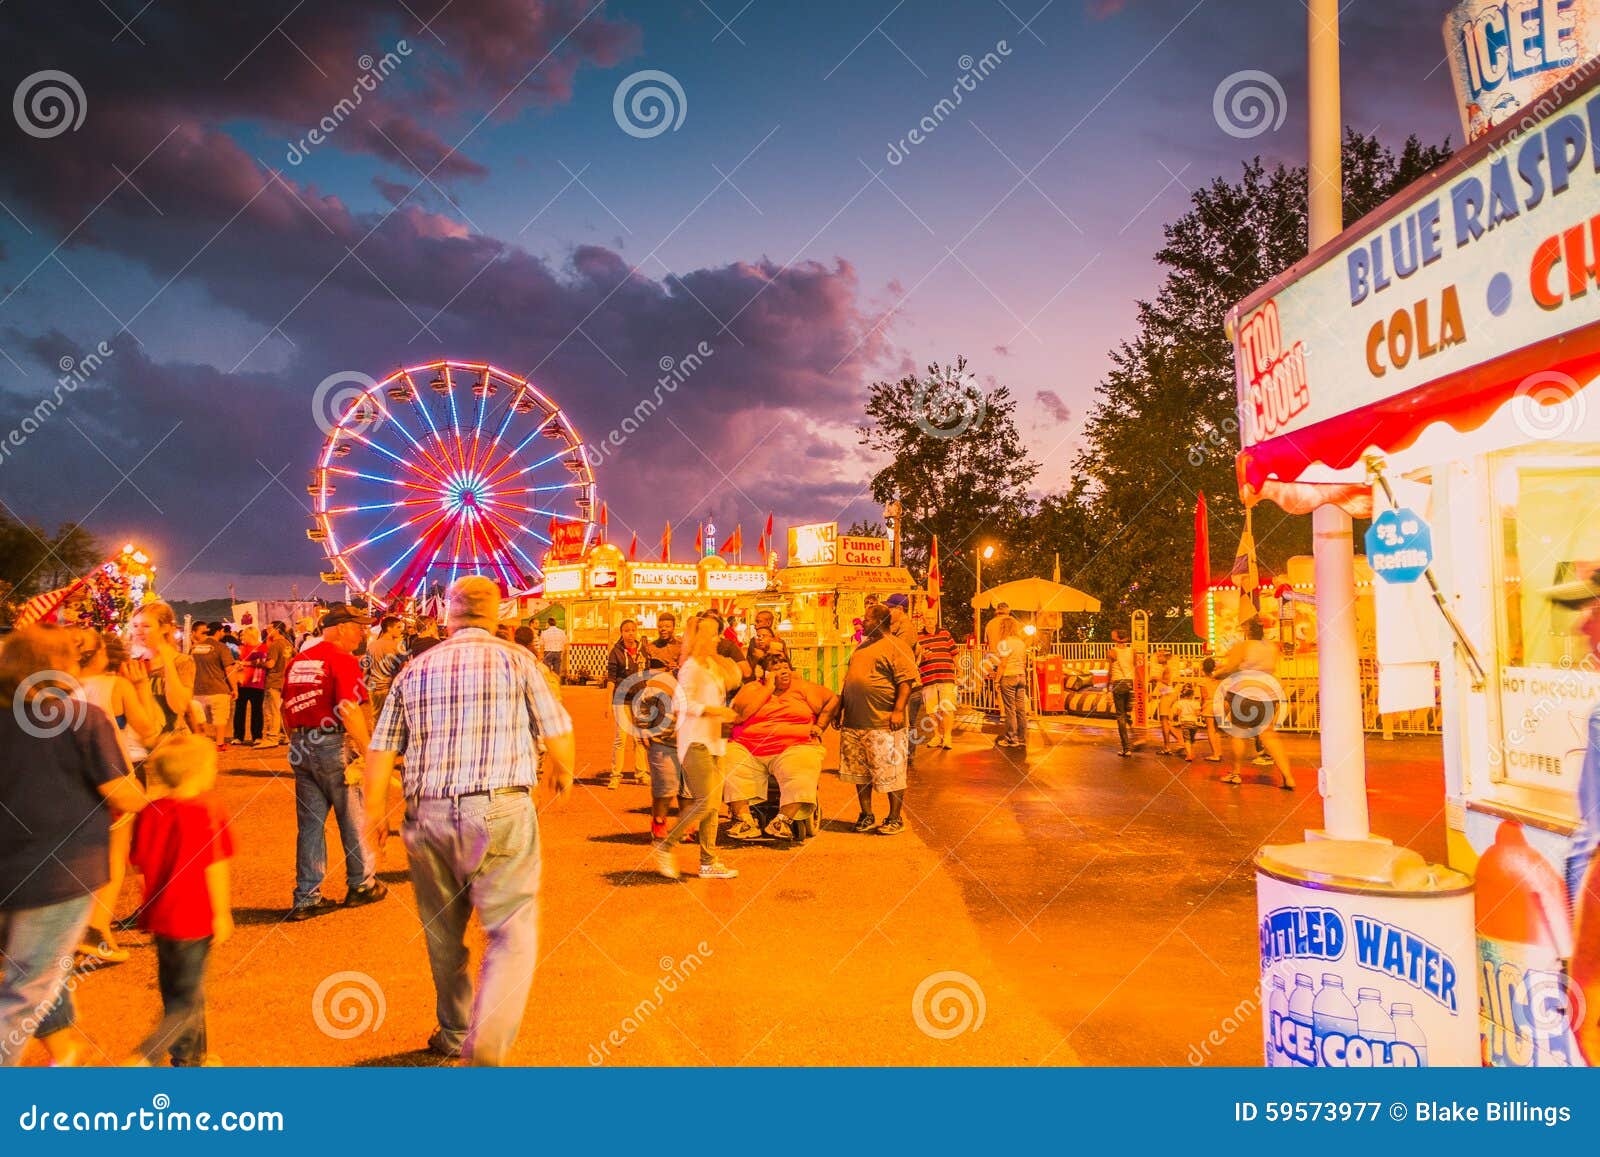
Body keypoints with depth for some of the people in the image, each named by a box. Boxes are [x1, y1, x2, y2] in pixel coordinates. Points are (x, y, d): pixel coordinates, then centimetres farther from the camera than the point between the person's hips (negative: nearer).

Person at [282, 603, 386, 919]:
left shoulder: (298, 661, 13)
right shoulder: (343, 660, -12)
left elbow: (286, 708, 16)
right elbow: (349, 710, -20)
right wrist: (369, 752, -16)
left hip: (302, 749, 7)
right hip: (335, 746, -7)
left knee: (310, 822, 10)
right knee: (354, 818, 9)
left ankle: (307, 898, 12)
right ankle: (361, 886, 21)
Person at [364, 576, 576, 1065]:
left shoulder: (415, 669, 9)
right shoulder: (515, 659, 0)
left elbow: (380, 749, 7)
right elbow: (558, 733, 1)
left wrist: (375, 809, 19)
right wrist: (563, 771, 21)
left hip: (426, 814, 4)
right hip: (499, 810, -4)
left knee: (444, 932, 19)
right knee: (513, 933, 0)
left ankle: (453, 1033, 33)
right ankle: (487, 1047, -15)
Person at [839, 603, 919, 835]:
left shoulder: (895, 647, -6)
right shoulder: (861, 647, 18)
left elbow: (906, 681, -12)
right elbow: (849, 680, 25)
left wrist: (899, 709, -21)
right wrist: (839, 708, 21)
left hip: (884, 724, -8)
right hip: (853, 723, 8)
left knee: (890, 773, -1)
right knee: (859, 773, 12)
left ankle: (895, 819, 11)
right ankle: (866, 816, 24)